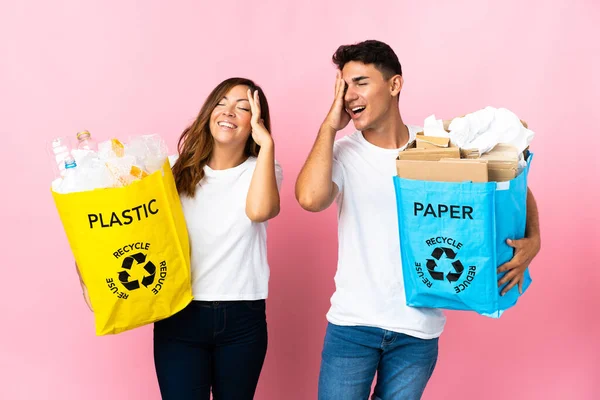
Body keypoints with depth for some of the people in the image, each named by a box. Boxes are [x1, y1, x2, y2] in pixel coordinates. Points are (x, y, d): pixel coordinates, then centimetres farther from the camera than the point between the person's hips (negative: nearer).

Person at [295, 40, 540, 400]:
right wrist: (329, 126, -15)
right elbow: (310, 198, -26)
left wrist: (532, 239, -10)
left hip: (419, 329, 1)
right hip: (352, 323, -1)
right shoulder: (343, 152, -5)